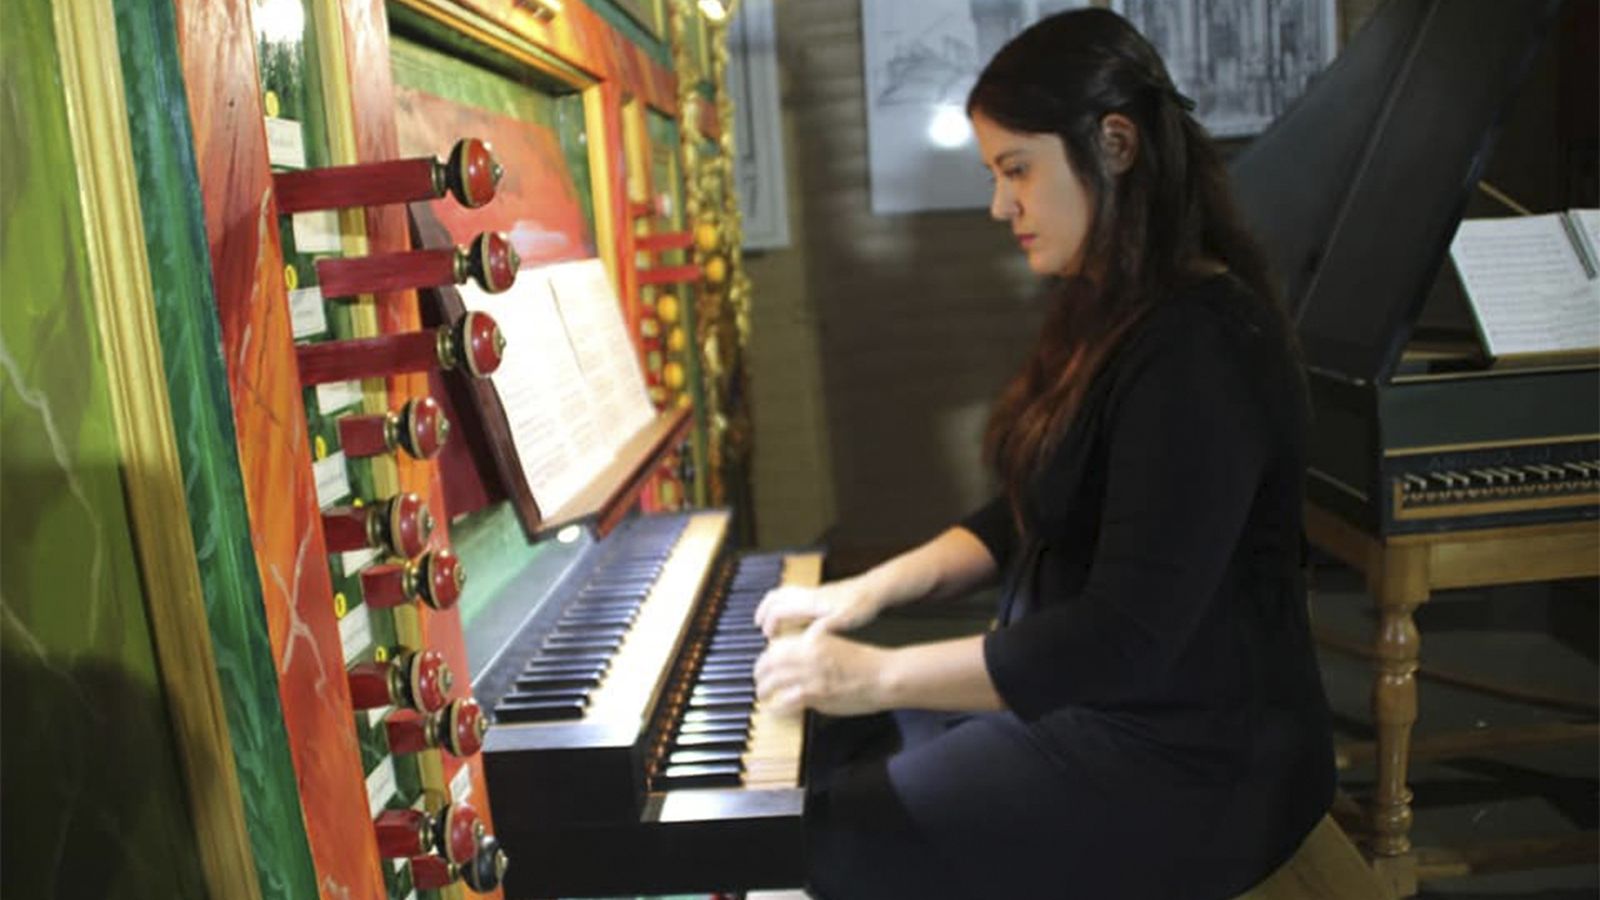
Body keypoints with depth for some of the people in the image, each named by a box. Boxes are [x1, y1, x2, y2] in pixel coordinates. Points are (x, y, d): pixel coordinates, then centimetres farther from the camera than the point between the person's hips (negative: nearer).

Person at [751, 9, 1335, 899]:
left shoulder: (1198, 351, -25)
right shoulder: (1114, 316, 7)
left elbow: (1128, 637, -28)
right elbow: (1034, 517, 13)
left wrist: (878, 675, -23)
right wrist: (871, 589, 3)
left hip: (1190, 766, -9)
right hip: (1089, 698, 9)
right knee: (825, 764, 9)